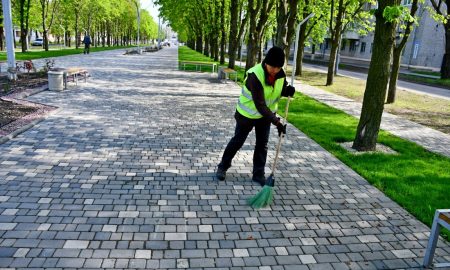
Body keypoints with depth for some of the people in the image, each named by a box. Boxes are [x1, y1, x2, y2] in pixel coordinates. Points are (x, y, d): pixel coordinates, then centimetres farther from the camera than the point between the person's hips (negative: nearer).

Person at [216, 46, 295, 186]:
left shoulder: (281, 74, -14)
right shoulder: (255, 76, -33)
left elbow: (281, 90, 5)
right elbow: (260, 105, -36)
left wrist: (287, 91, -21)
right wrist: (277, 122, -40)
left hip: (266, 114, 5)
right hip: (247, 114, -5)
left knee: (262, 144, 9)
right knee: (237, 141, 10)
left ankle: (258, 174, 23)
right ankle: (223, 166, 31)